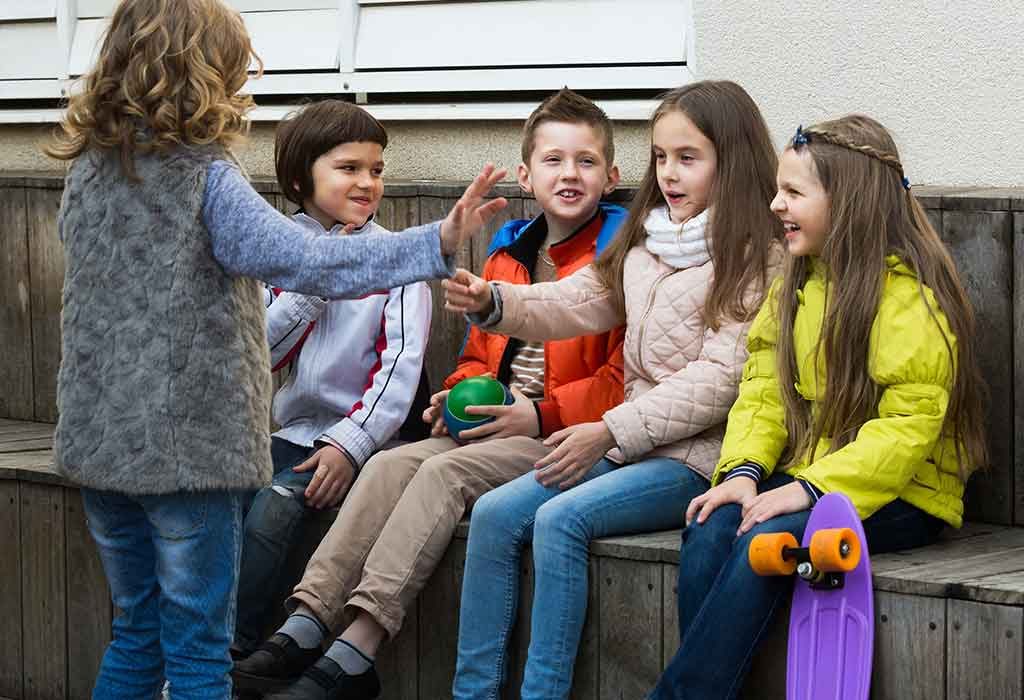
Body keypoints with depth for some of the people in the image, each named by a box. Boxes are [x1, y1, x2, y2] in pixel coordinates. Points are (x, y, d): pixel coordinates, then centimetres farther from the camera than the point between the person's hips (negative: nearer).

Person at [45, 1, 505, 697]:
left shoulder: (88, 171, 5)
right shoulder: (206, 179, -15)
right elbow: (306, 261, -26)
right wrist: (437, 243, -30)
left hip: (99, 441, 7)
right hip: (189, 445, -6)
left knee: (137, 633, 18)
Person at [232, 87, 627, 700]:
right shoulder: (509, 253, 19)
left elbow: (628, 375, -12)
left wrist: (541, 415, -17)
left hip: (561, 437, -7)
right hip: (491, 429, 7)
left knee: (445, 473, -26)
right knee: (391, 465, -15)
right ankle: (307, 623, -25)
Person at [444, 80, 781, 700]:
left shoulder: (758, 256, -8)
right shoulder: (648, 243, 17)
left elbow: (721, 377, -16)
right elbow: (576, 303, 10)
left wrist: (610, 430, -19)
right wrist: (493, 303, -10)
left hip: (699, 457, -8)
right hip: (631, 444, 8)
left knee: (562, 519, -26)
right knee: (495, 515, -8)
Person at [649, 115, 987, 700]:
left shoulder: (910, 295, -12)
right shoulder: (796, 286, 12)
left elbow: (908, 426, -18)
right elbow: (764, 393, 8)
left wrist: (812, 488, -26)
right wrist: (743, 471, -11)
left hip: (900, 496, -7)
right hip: (806, 479, 7)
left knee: (769, 540, -30)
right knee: (711, 529, -23)